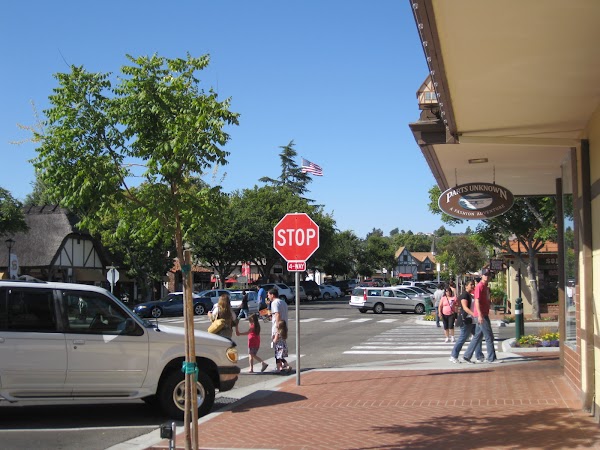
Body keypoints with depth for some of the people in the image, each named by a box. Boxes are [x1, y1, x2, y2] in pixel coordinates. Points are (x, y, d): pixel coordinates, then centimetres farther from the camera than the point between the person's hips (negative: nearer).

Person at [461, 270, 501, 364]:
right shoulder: (479, 286, -12)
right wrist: (480, 315, -25)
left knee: (478, 337, 11)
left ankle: (466, 357, 13)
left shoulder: (486, 287, 18)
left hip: (484, 315, 10)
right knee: (489, 336, -6)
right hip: (481, 315, -10)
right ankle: (491, 358, 0)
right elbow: (477, 301, -19)